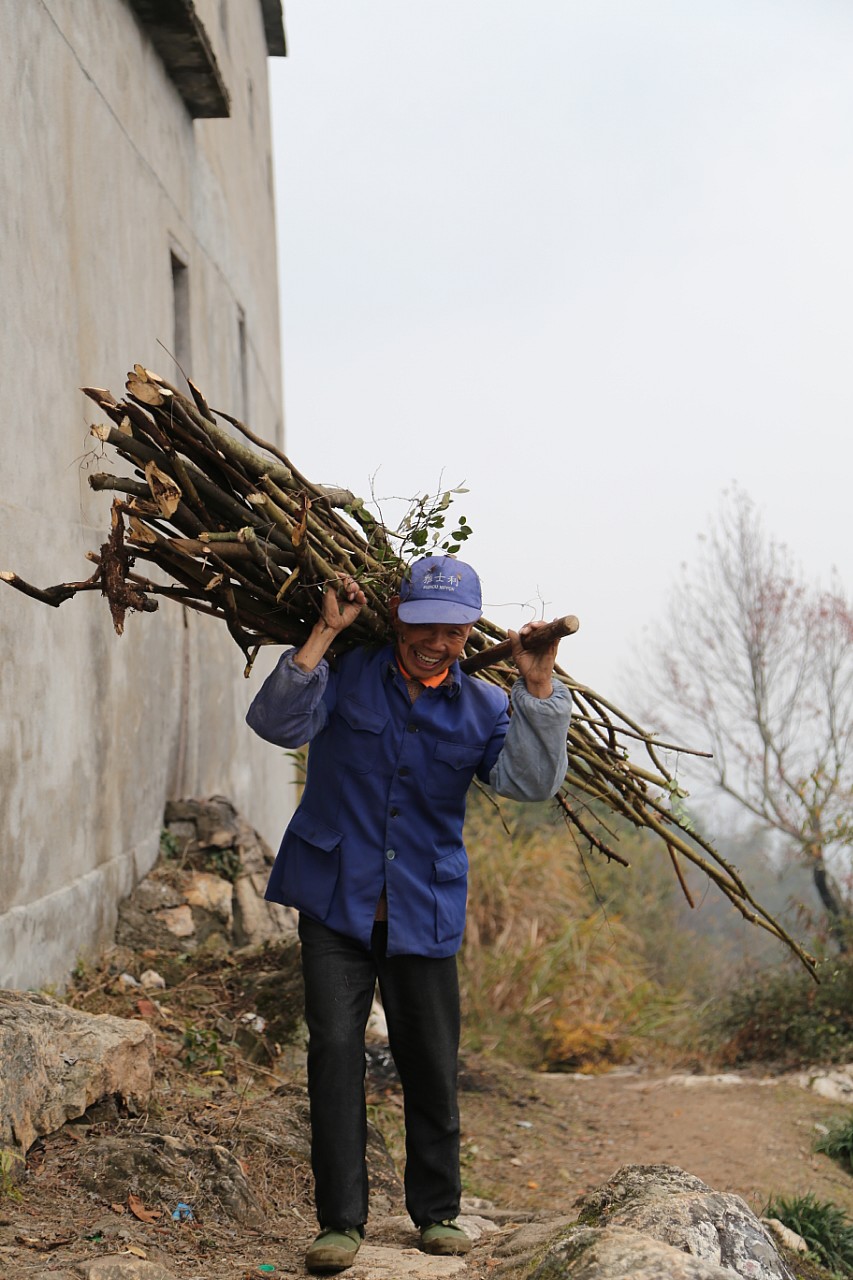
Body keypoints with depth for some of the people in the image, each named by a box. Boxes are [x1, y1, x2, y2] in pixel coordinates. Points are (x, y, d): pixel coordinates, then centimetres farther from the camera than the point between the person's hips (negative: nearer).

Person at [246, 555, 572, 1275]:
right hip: (335, 906, -2)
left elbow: (532, 783, -9)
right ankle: (341, 1222, -2)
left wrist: (538, 688, -18)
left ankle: (437, 1212, 25)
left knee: (432, 1066, 8)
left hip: (424, 917, 2)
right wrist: (325, 635, -19)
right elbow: (277, 723, -15)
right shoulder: (347, 678, -1)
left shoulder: (482, 707, 5)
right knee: (336, 1049, -10)